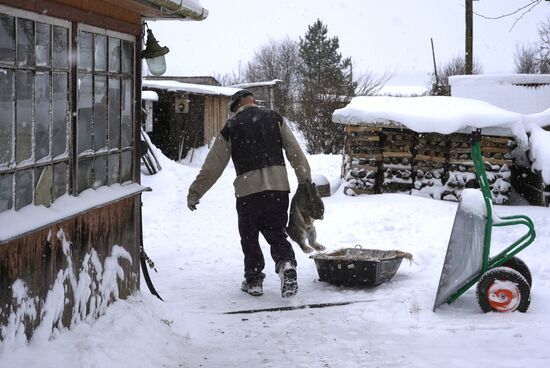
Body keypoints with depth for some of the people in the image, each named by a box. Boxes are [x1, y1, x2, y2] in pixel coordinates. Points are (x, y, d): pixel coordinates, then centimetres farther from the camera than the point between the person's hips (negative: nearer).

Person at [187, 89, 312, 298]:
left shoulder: (230, 129, 5)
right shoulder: (275, 119, 10)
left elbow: (212, 166, 6)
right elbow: (295, 152, 5)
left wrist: (195, 193, 13)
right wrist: (305, 179, 8)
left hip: (248, 189, -2)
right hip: (279, 187, 2)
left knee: (249, 237, 13)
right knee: (276, 233, 10)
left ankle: (254, 281, 15)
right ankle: (287, 264, -16)